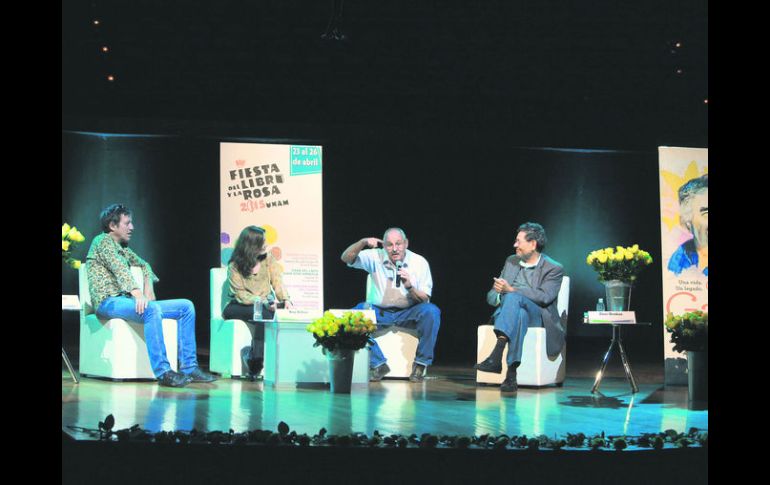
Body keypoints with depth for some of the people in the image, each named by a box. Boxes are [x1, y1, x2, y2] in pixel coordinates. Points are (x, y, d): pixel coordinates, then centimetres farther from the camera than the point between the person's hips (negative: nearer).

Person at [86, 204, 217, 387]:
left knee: (186, 306, -1)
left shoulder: (122, 248, 26)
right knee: (152, 309, -39)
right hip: (109, 302, -9)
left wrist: (148, 288, 15)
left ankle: (189, 367, -7)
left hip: (125, 300, 9)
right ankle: (163, 371, -40)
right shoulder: (102, 241, -1)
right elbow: (119, 269, -16)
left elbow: (143, 265, 37)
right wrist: (136, 293, -31)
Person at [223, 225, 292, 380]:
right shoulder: (235, 266, -9)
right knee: (263, 313, -35)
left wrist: (285, 300, -22)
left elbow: (277, 282, -2)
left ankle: (254, 362, -25)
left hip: (266, 306, 4)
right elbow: (240, 295, -14)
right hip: (237, 308, -4)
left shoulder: (269, 259, 4)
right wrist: (264, 303, -27)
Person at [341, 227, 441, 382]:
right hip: (379, 311, 1)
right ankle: (378, 364, -15)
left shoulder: (419, 262, -6)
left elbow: (425, 299, -7)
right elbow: (346, 258, -10)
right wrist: (363, 242, -26)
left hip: (407, 313, -1)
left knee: (431, 311, -32)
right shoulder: (375, 257, -3)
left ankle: (420, 364, -18)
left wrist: (410, 287, -28)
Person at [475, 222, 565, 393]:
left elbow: (544, 297, -16)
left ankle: (497, 355, -53)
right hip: (511, 313, 4)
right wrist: (499, 296, -9)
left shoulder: (554, 269, 2)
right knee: (519, 315, -37)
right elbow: (491, 295, 17)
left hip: (537, 316, -4)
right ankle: (511, 373, -50)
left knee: (514, 298, -38)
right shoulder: (511, 261, 20)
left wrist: (511, 290, -20)